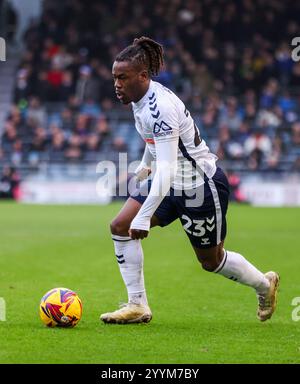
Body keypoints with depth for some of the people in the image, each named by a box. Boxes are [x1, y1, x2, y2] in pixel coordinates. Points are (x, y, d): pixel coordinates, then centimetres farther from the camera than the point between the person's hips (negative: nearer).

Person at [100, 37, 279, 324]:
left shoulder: (160, 108, -31)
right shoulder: (140, 97, -3)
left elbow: (167, 168, -36)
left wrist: (144, 217, -40)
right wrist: (144, 165, 36)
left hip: (201, 187, -9)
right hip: (171, 183, 9)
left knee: (211, 261, 10)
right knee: (120, 227, -6)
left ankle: (264, 284, 39)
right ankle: (138, 306, 1)